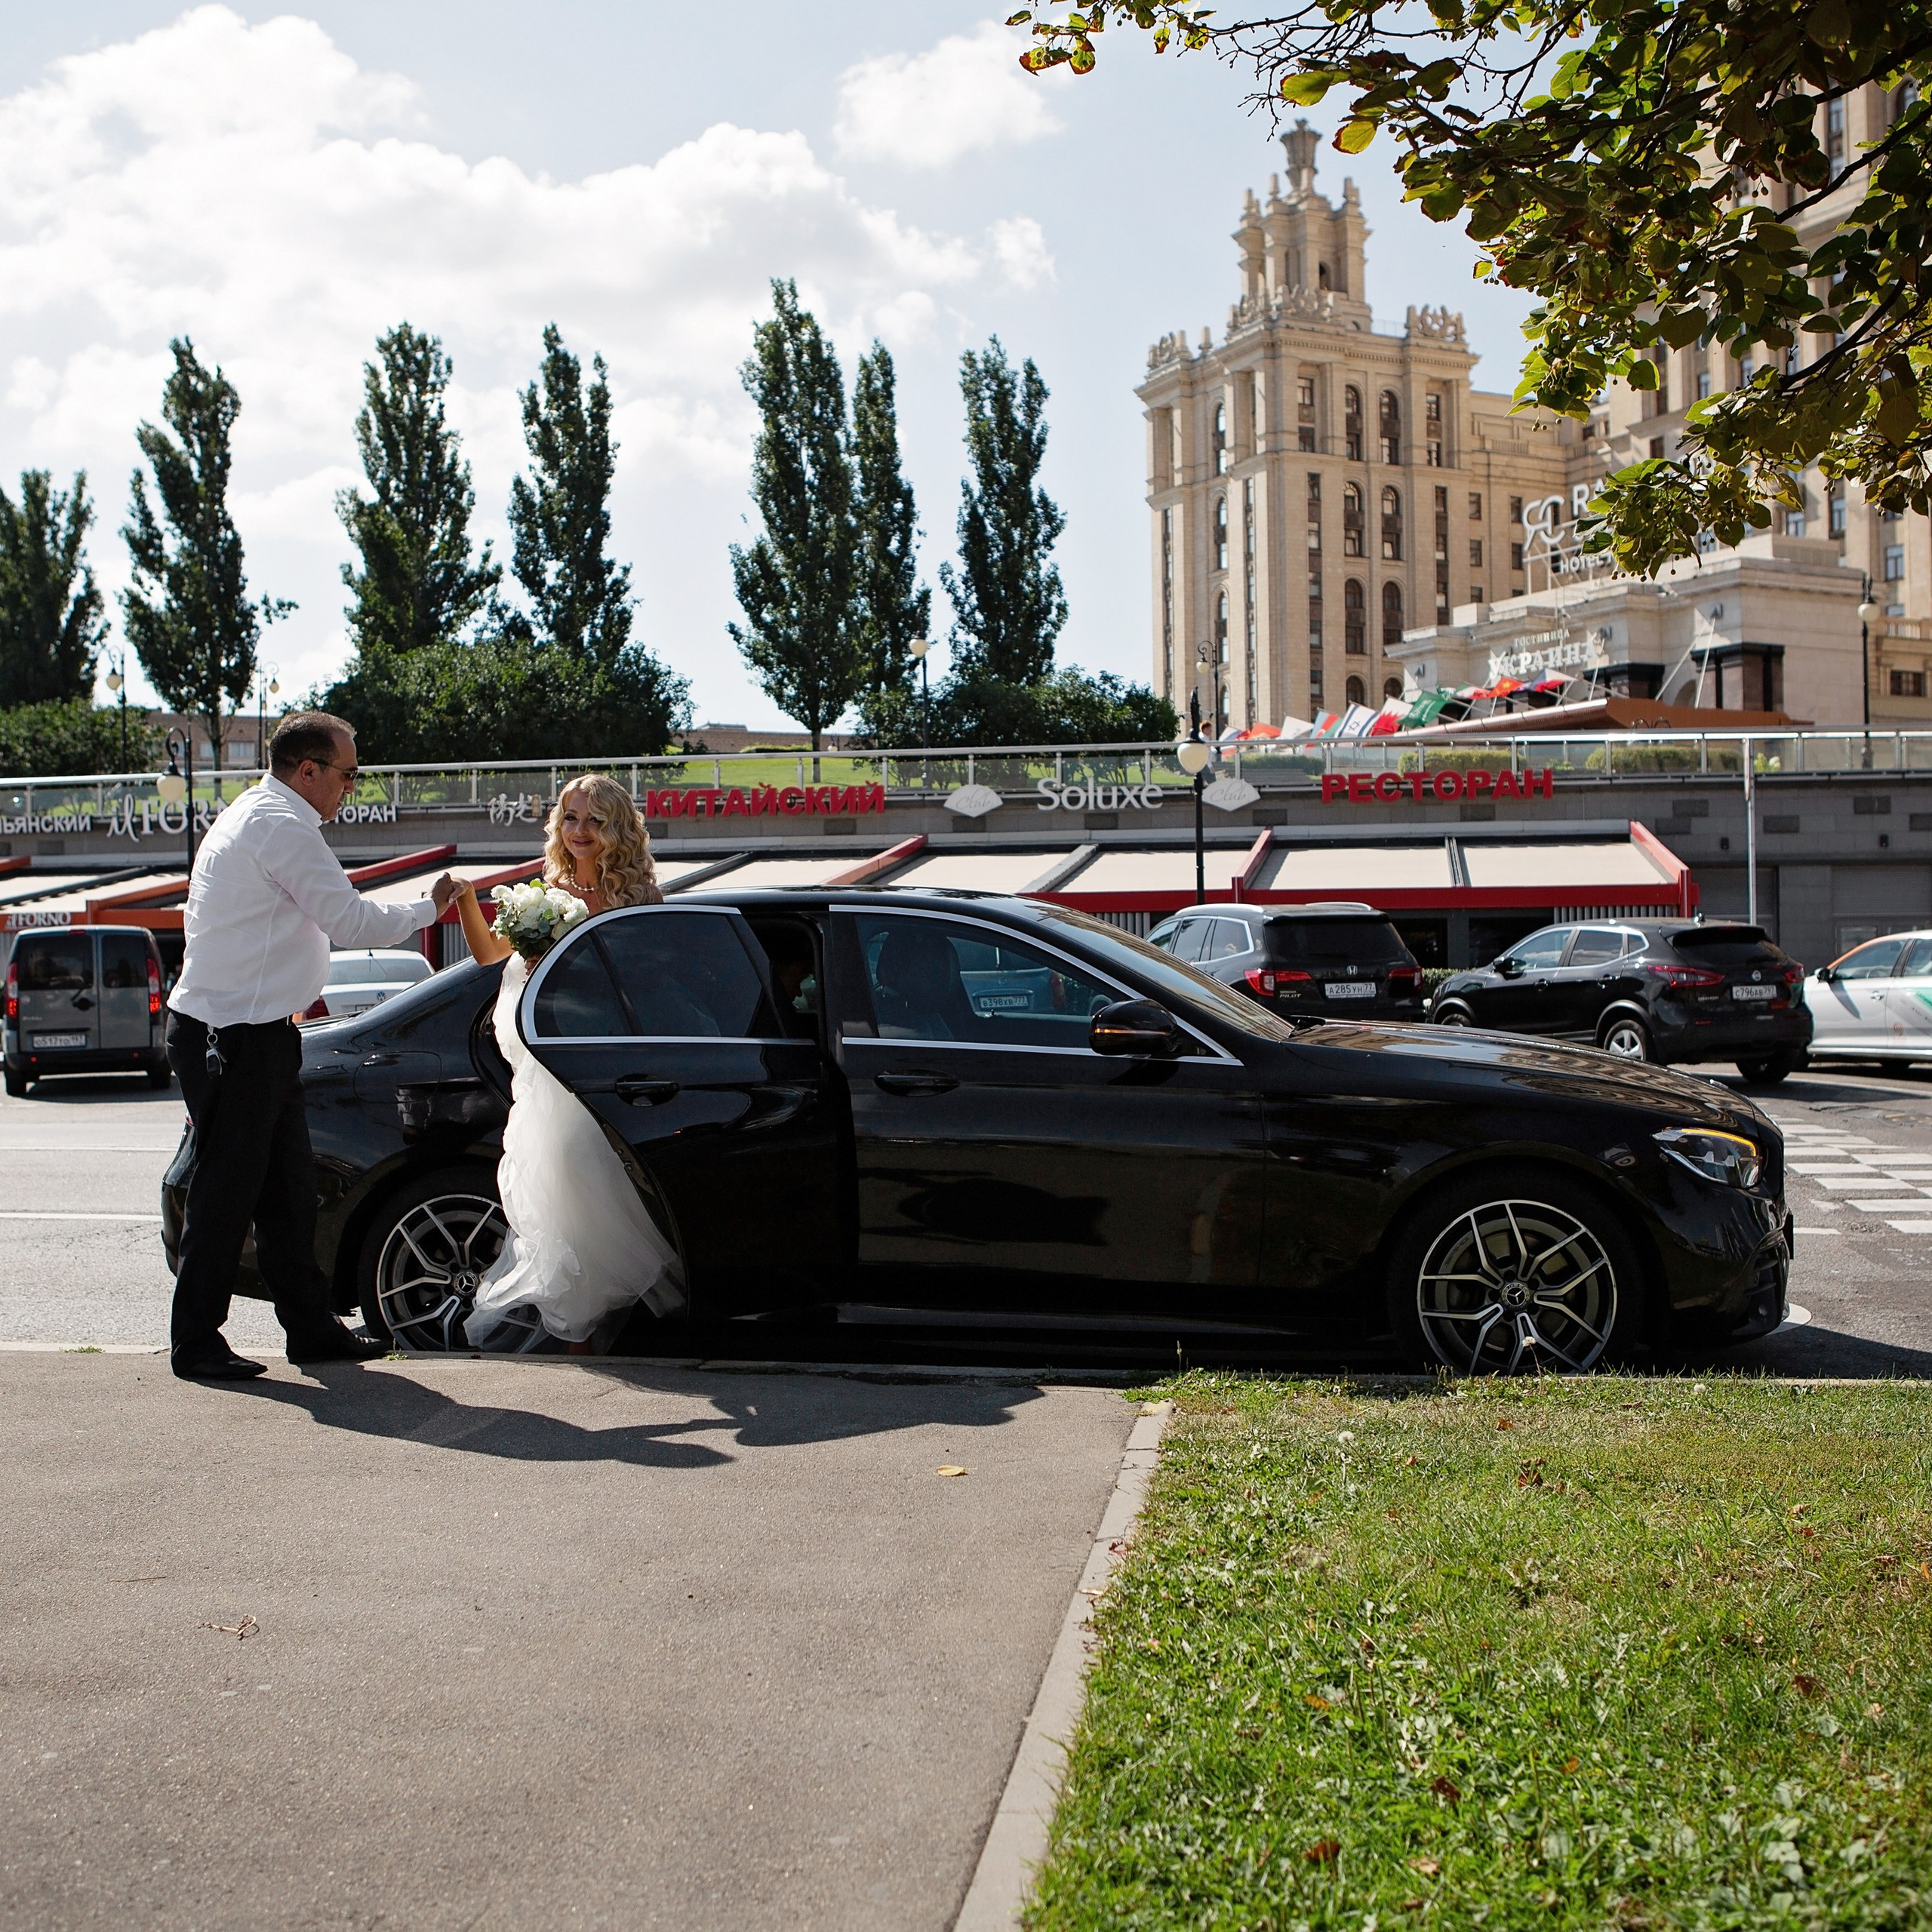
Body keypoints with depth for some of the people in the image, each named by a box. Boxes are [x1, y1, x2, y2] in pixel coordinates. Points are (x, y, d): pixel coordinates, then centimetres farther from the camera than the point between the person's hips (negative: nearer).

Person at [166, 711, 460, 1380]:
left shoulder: (256, 817, 18)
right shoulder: (279, 826, -15)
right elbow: (350, 920, -17)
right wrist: (427, 909, -2)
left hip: (256, 1033, 10)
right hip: (232, 1038, -10)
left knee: (287, 1186, 12)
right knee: (226, 1188, -3)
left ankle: (311, 1326, 18)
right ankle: (196, 1343, 6)